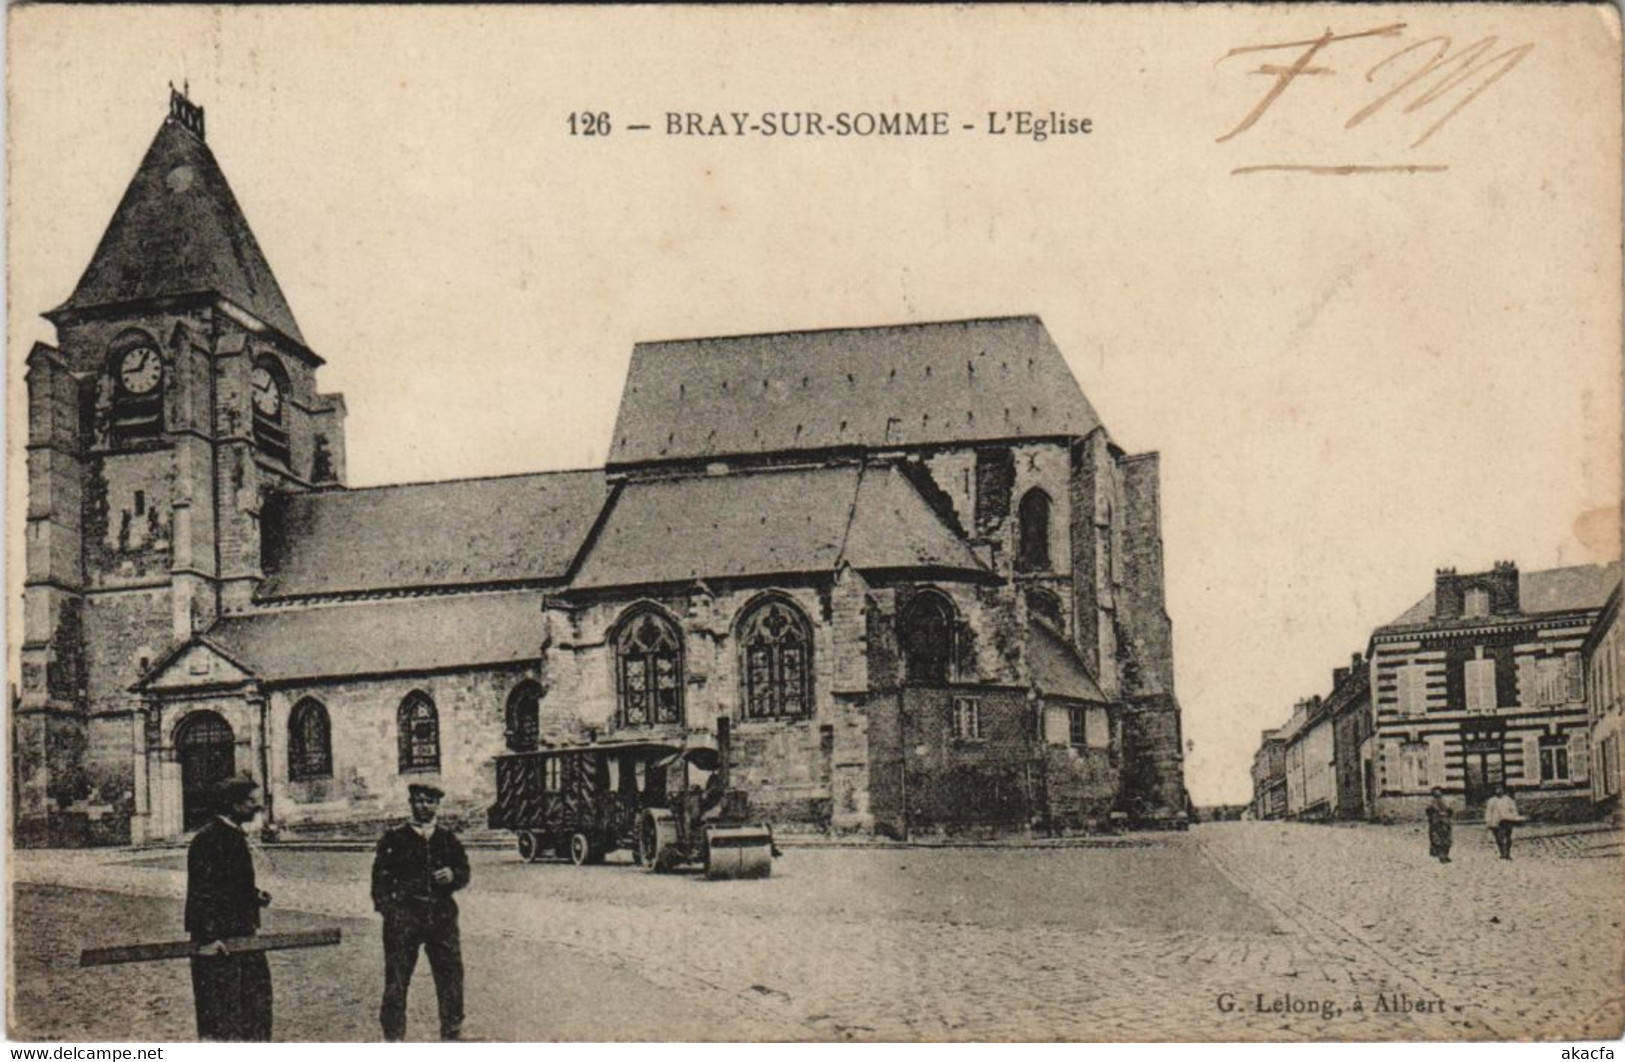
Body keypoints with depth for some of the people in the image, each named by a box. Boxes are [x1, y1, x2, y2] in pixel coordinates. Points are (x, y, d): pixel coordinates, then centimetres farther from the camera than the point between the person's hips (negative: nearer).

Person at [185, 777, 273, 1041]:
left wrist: (255, 895, 7)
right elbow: (199, 892, -21)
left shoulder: (235, 836, 13)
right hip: (217, 939, -10)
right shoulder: (207, 839, -17)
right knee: (219, 1007, -2)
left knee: (257, 993, 13)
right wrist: (206, 938, -24)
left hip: (242, 934, 10)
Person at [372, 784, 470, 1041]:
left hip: (441, 914, 3)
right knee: (396, 978, -2)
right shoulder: (395, 838, 4)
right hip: (404, 915, -3)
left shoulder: (449, 839, 14)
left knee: (451, 972, 3)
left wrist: (453, 876, -6)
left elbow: (464, 872, 16)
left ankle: (452, 1032, 14)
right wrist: (386, 906, -11)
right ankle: (393, 1035, 6)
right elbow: (381, 875, 1)